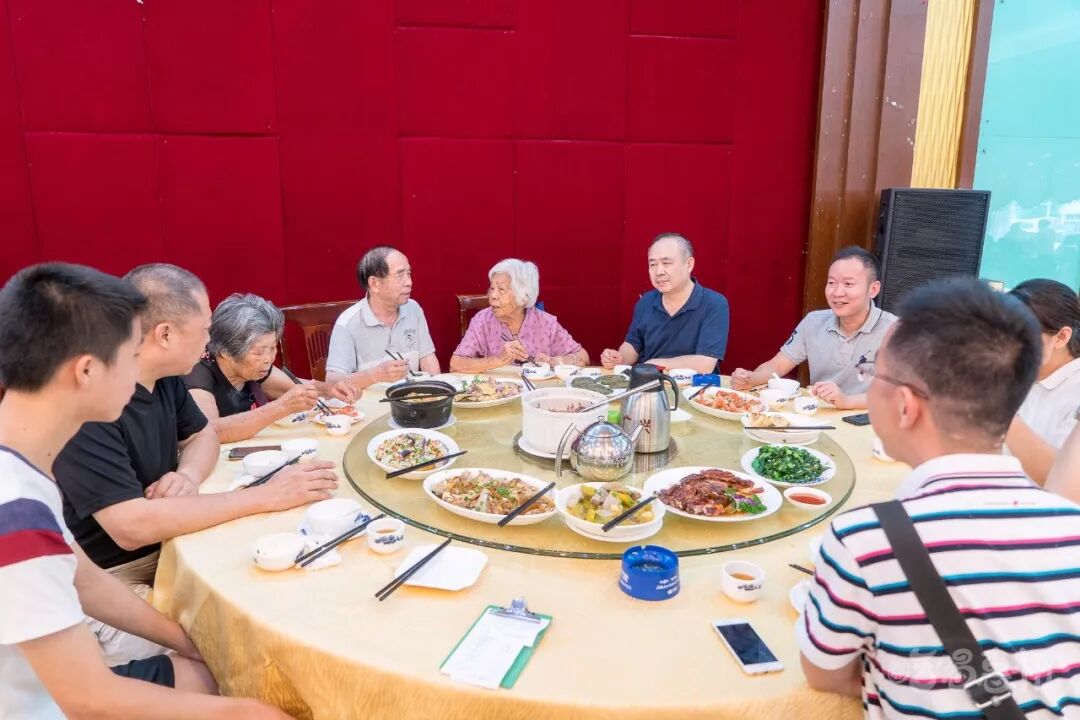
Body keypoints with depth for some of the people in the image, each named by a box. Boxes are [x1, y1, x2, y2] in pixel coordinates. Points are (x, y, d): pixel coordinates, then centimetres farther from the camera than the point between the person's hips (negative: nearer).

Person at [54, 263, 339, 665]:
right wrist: (264, 496, -29)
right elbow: (131, 527, -32)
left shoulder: (164, 378, 1)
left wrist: (189, 475, -9)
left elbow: (202, 435, 17)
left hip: (167, 550, 8)